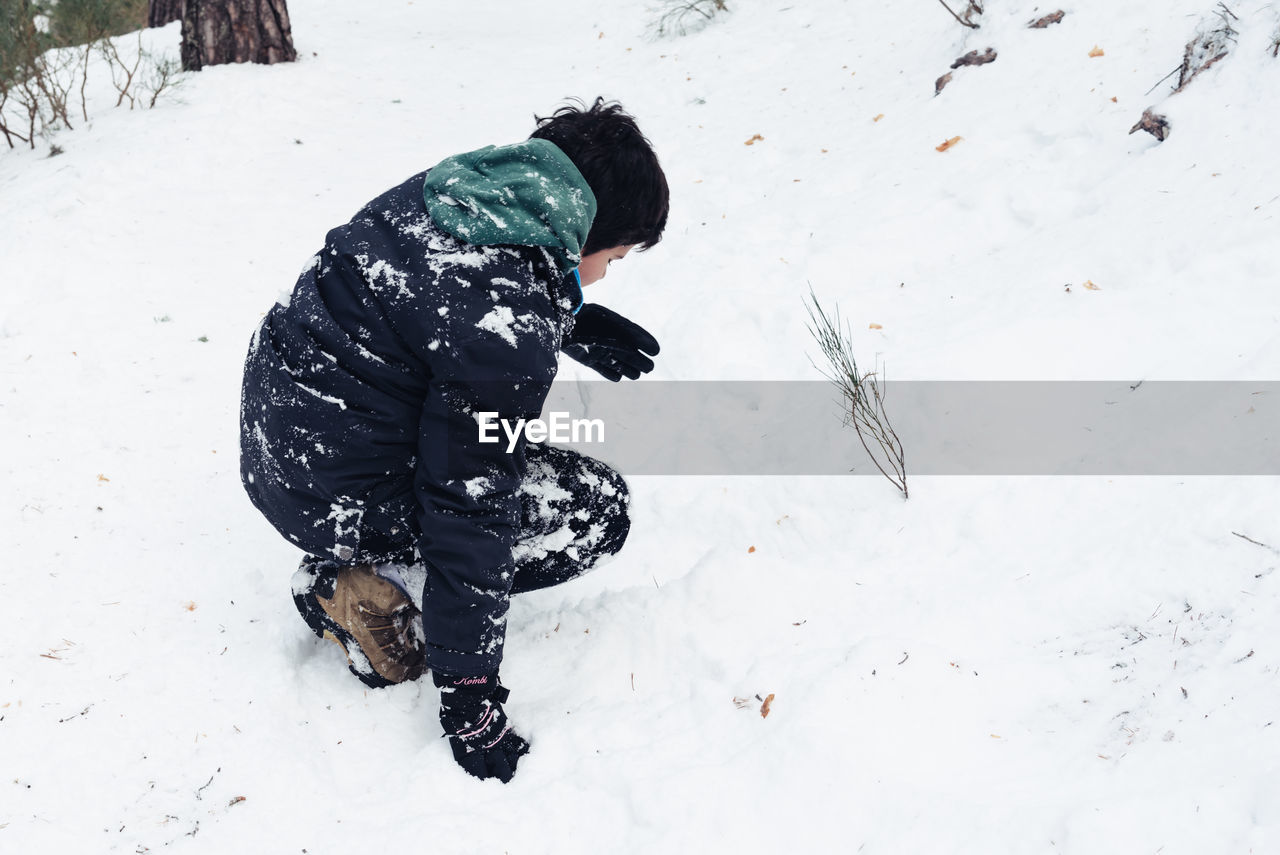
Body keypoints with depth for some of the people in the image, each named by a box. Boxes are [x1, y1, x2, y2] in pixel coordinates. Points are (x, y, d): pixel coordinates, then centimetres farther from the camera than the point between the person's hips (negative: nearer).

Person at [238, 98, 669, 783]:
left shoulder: (443, 191, -3)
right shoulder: (506, 332, -28)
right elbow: (471, 511, -24)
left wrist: (572, 324, 20)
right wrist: (468, 697, -16)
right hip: (335, 497, -8)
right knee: (597, 507, 1)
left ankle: (363, 563, 16)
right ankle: (374, 586, -4)